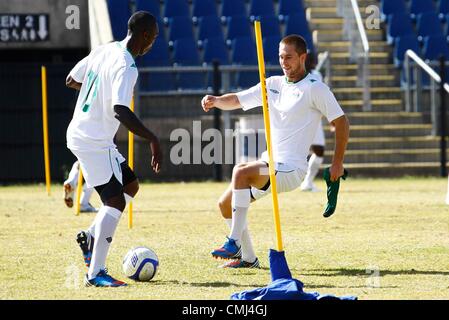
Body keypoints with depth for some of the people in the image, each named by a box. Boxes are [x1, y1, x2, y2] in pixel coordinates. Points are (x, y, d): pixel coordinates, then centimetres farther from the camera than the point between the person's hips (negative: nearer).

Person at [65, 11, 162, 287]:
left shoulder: (103, 51, 6)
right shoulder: (126, 68, -21)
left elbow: (71, 80, 19)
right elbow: (120, 111, -33)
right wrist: (153, 139, -31)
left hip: (79, 134, 10)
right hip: (94, 142, -10)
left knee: (130, 185, 19)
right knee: (115, 201, -13)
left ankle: (91, 237, 17)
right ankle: (95, 273, -18)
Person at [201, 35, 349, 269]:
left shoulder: (315, 89, -8)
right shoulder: (273, 84, 12)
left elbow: (341, 122, -6)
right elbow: (237, 100, 10)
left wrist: (337, 163, -9)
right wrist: (216, 101, -12)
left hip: (292, 168, -8)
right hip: (269, 163, 8)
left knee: (241, 172, -31)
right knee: (225, 203, 8)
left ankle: (234, 242, -29)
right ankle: (248, 258, 19)